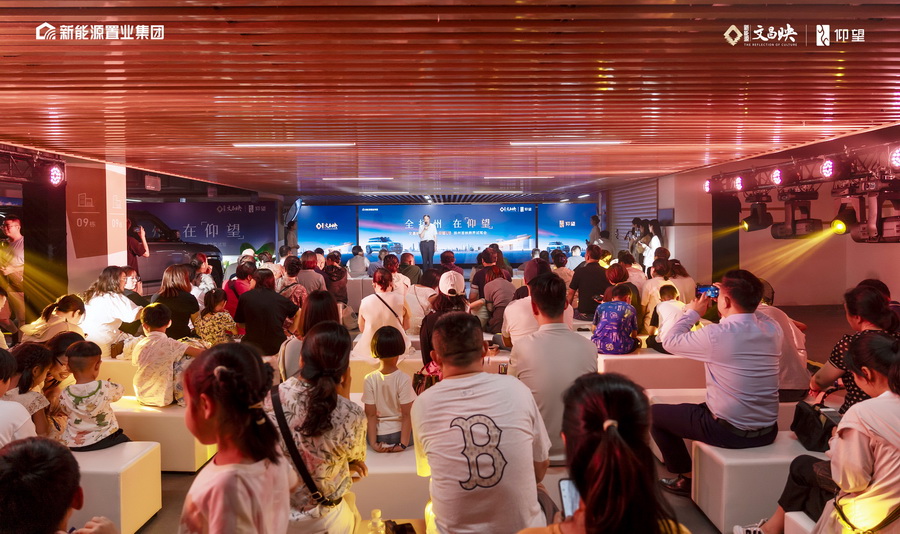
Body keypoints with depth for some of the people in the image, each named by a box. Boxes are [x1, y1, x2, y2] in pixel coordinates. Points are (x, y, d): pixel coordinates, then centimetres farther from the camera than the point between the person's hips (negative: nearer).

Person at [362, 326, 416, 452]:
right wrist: (403, 444, -12)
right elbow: (406, 414, -17)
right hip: (399, 434, -1)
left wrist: (373, 443, -7)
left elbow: (370, 415, -10)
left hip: (378, 436, 2)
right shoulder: (403, 379, -17)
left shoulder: (370, 379, -12)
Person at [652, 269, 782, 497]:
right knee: (702, 407, 34)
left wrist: (693, 312, 6)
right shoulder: (773, 329, -5)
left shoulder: (716, 334, -23)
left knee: (655, 413, 12)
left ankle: (687, 477, 22)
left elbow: (670, 342, -7)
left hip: (729, 433, -7)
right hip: (767, 432, 7)